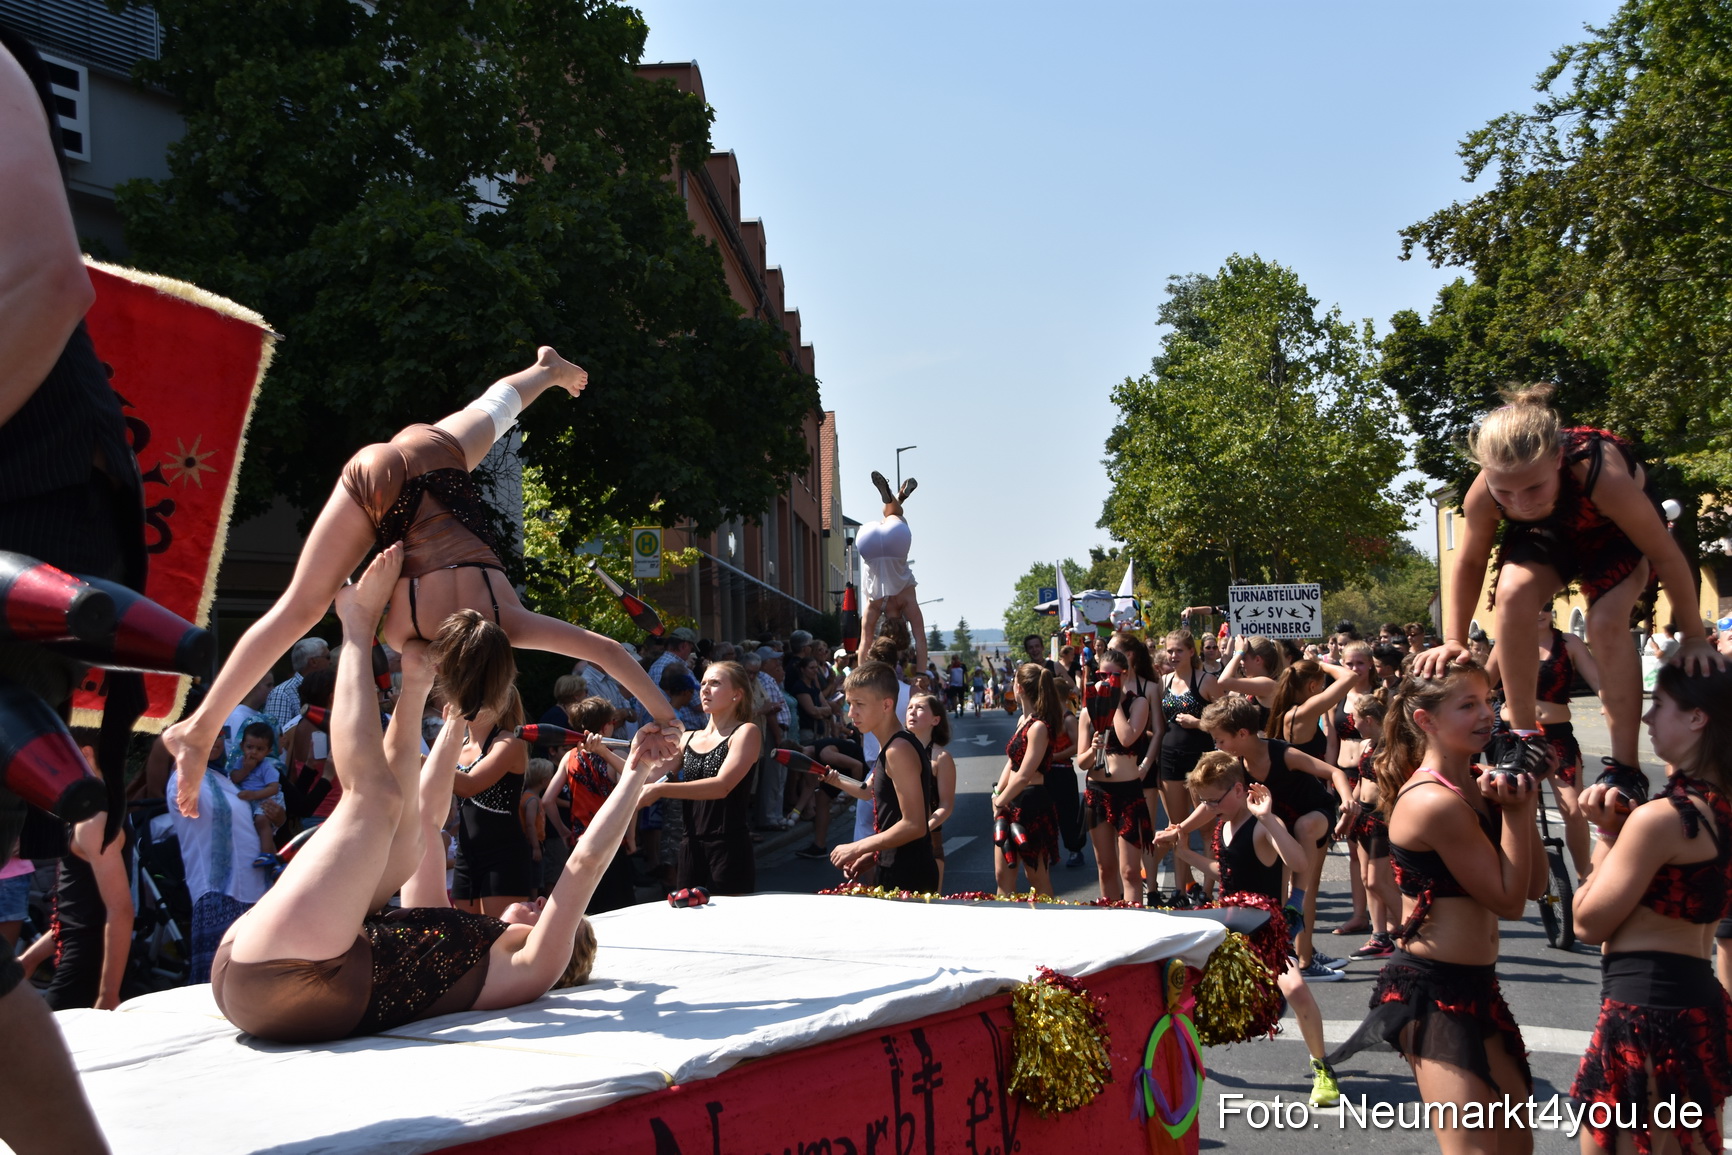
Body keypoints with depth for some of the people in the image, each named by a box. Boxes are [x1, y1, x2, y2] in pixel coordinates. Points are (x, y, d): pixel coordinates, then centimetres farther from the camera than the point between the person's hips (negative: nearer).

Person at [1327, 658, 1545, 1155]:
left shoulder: (1476, 785, 6)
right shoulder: (1435, 802, -22)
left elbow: (1534, 885, 5)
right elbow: (1508, 901, -17)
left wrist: (1521, 807, -6)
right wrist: (1515, 812, -13)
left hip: (1474, 983, 10)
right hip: (1430, 988, -10)